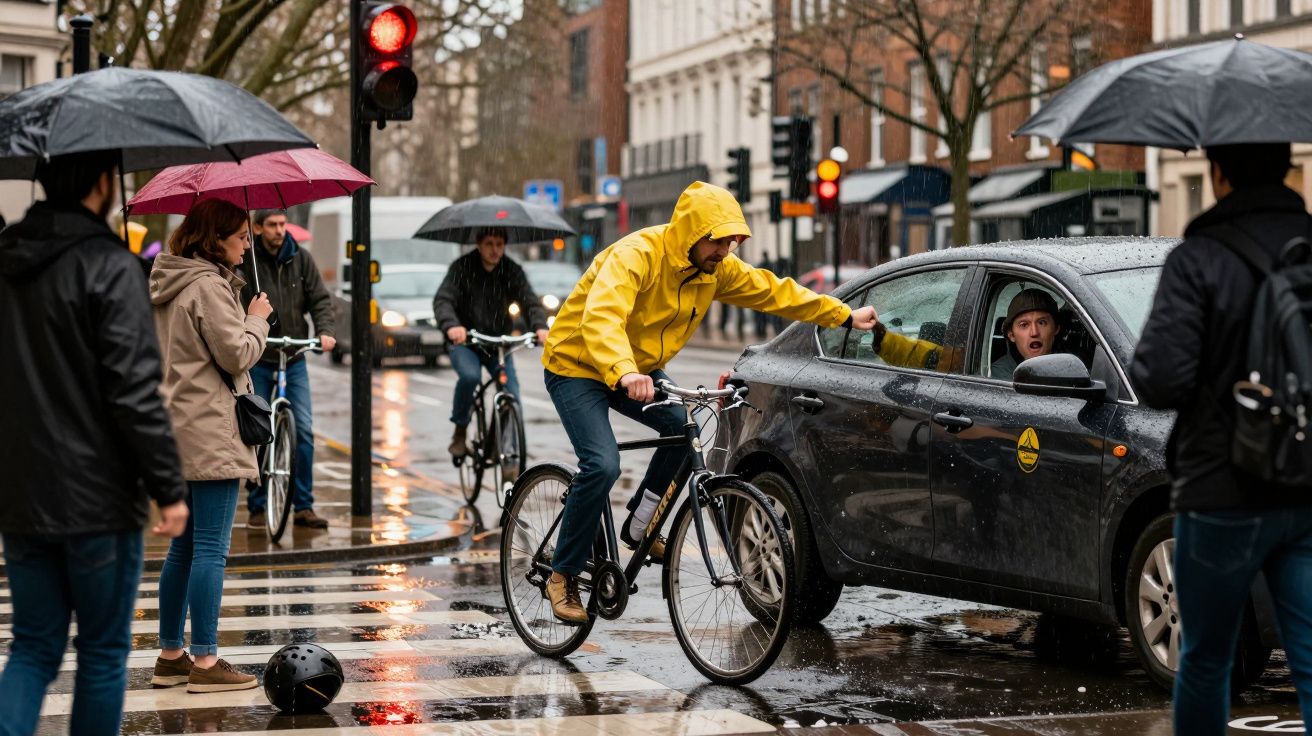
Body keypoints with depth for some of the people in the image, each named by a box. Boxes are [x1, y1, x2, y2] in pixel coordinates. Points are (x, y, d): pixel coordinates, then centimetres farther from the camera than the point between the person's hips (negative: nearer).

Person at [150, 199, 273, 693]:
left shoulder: (168, 285, 15)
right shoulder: (208, 287, -15)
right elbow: (237, 355, -15)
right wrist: (258, 319, -1)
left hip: (179, 430, 10)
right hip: (211, 433, -10)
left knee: (183, 548, 14)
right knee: (211, 550, -7)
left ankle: (170, 656, 19)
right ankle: (205, 662, -6)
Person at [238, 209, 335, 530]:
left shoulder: (300, 258, 3)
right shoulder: (245, 260, -7)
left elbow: (320, 299, 3)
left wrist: (326, 330, -14)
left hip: (294, 358, 2)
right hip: (256, 359, -2)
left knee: (303, 430, -3)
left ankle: (303, 505, 5)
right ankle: (257, 507, 13)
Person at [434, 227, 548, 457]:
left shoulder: (512, 271, -1)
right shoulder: (462, 268, -10)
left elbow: (530, 301, -12)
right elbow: (442, 300, -22)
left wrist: (540, 327, -35)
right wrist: (451, 325, -44)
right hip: (464, 342, -3)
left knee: (512, 396, -11)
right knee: (469, 376, -33)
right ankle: (459, 431, -11)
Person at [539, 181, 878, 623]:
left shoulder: (716, 268, -6)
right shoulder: (636, 255, -30)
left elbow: (773, 292, 6)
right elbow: (600, 318, -46)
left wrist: (845, 317, 7)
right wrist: (625, 373, -62)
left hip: (640, 369, 8)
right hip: (578, 366, -8)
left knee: (685, 428, -13)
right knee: (602, 465, -23)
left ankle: (637, 526, 8)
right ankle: (563, 576, -8)